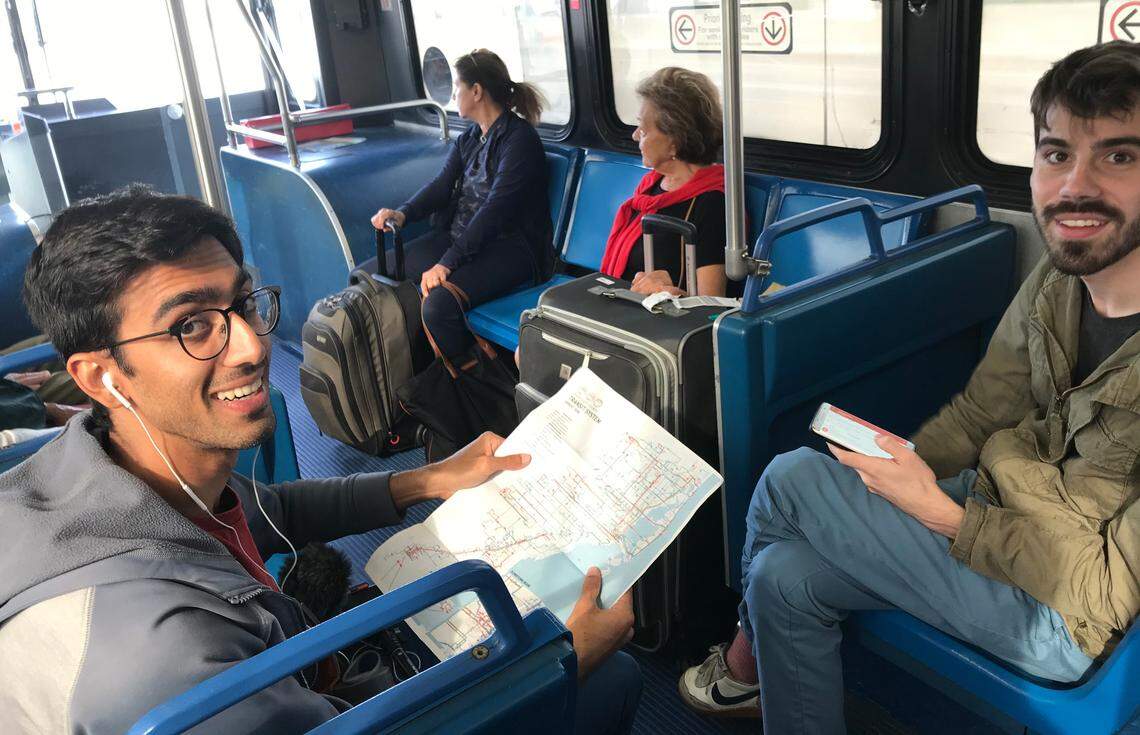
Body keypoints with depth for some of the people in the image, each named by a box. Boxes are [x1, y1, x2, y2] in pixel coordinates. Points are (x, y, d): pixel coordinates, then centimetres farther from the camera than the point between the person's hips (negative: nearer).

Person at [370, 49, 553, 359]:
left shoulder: (519, 138, -12)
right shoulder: (468, 138, 17)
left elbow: (495, 209, -21)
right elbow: (441, 185, 6)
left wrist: (447, 263, -26)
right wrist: (403, 213, -15)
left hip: (506, 246, -8)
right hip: (457, 236, 9)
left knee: (439, 304, -32)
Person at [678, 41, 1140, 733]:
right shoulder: (1058, 279, -4)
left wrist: (941, 514, -25)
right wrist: (896, 469, -12)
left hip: (1063, 616, -7)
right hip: (995, 505, 7)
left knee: (790, 479, -15)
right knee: (785, 577, -4)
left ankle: (747, 659, 15)